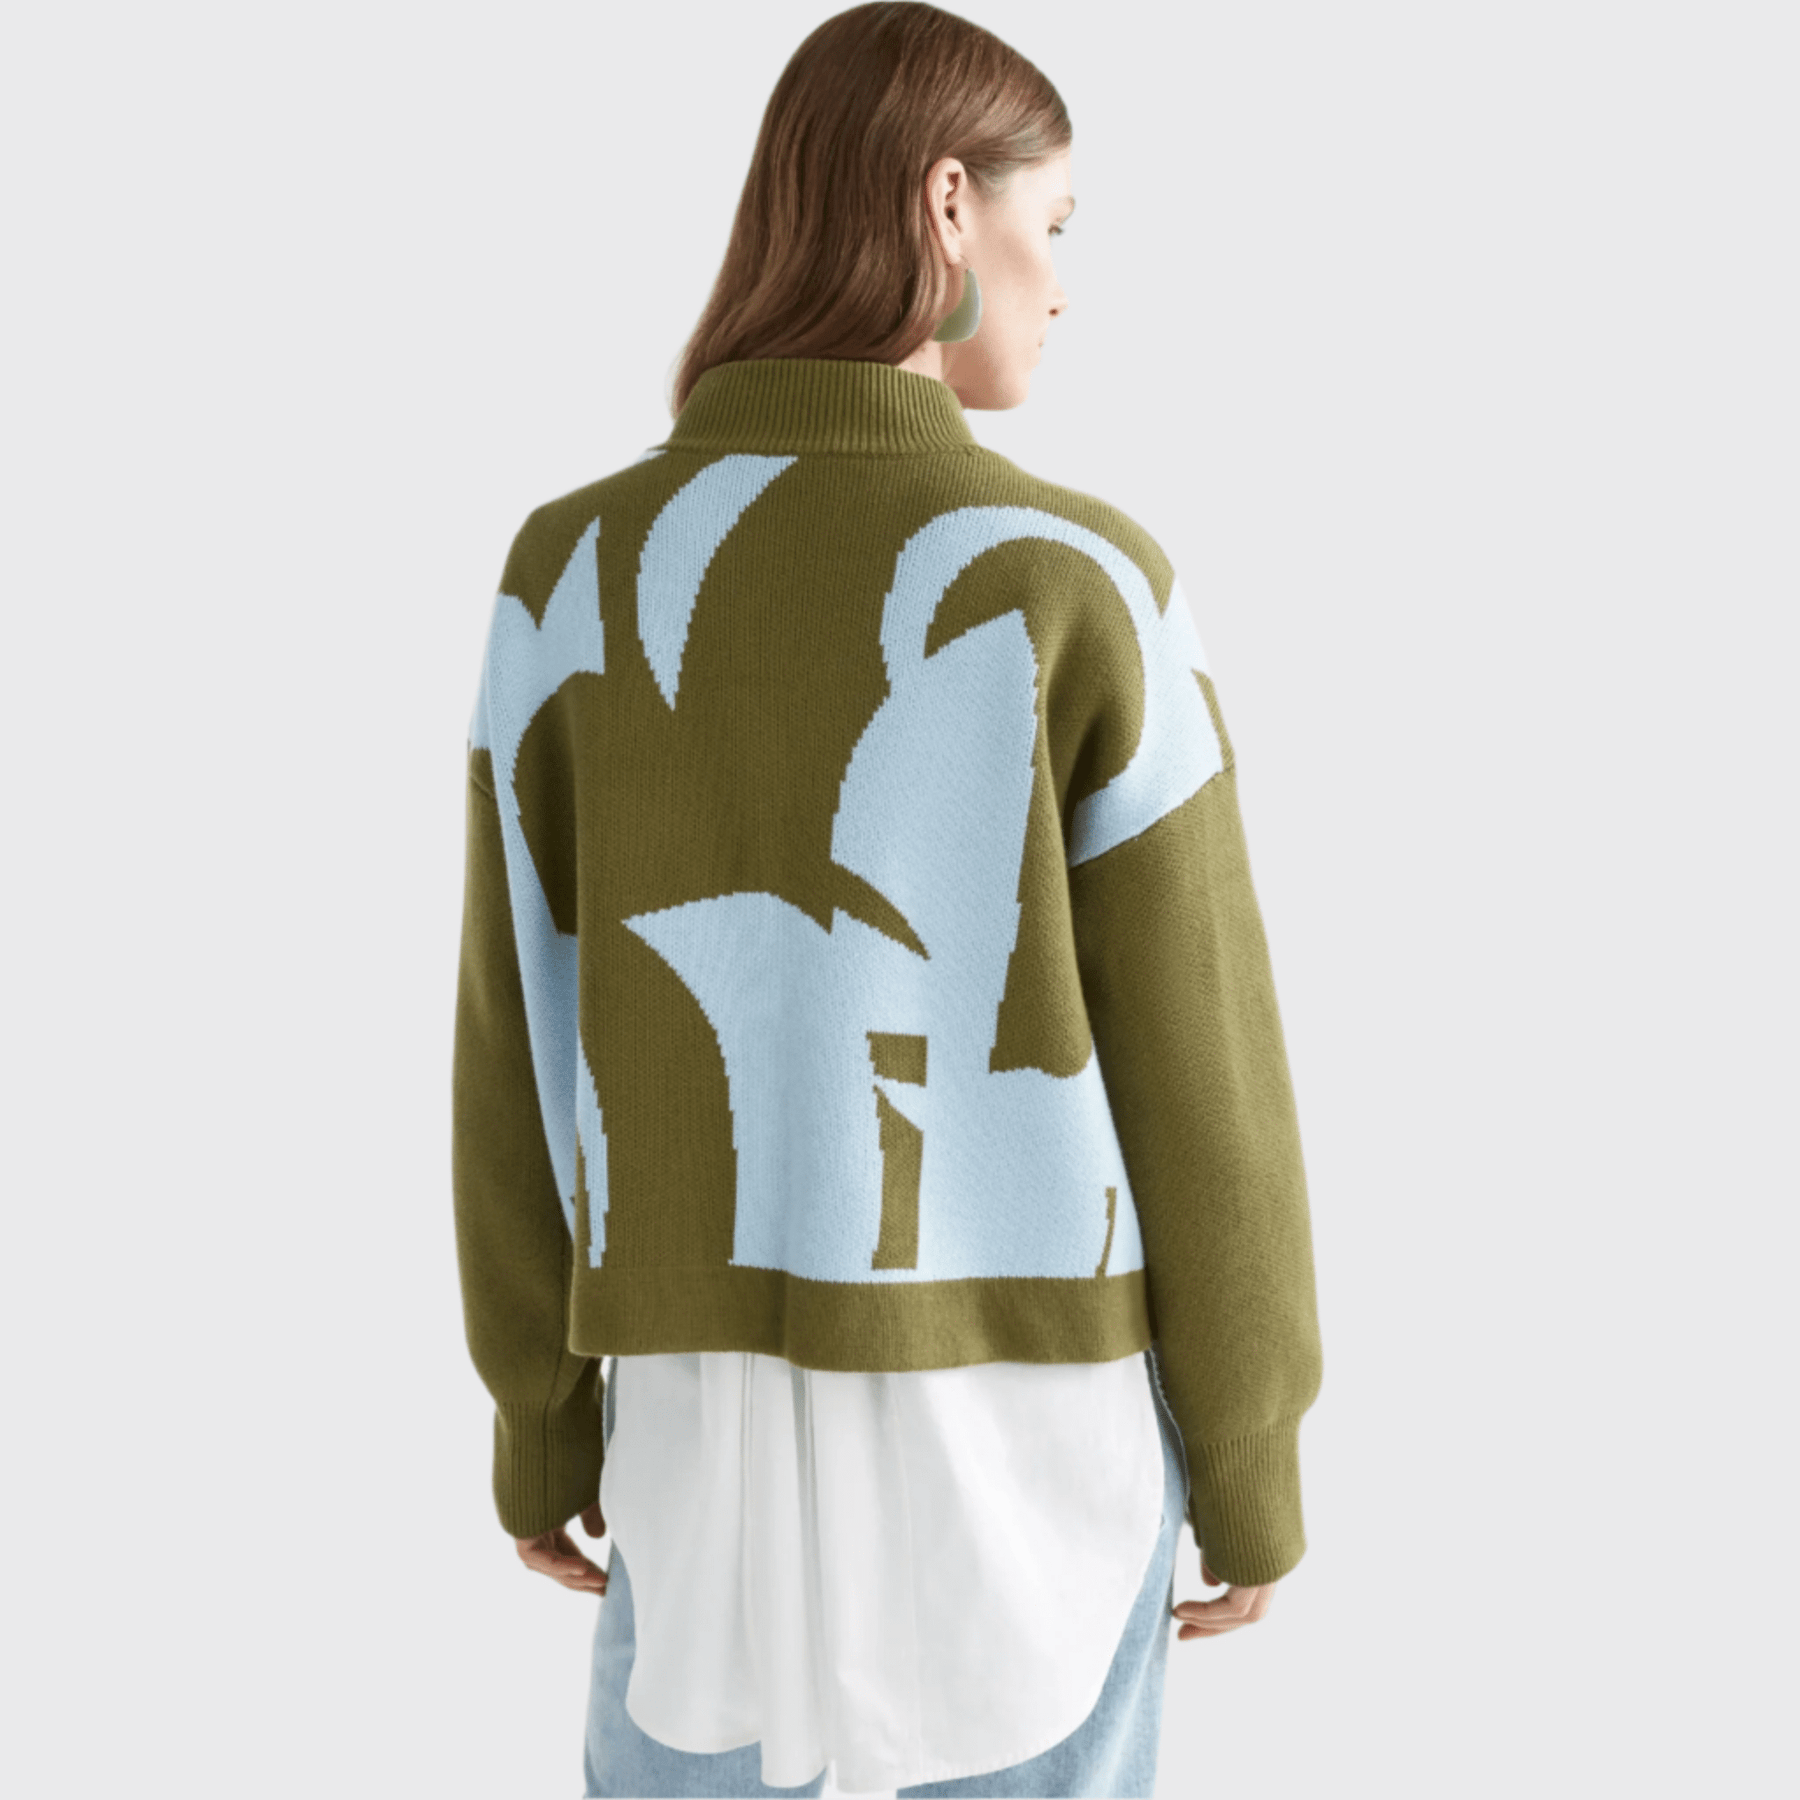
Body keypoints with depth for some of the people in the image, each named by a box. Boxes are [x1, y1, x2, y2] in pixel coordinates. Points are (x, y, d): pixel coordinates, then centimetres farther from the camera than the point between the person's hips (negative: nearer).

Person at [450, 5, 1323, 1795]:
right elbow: (1197, 1071, -10)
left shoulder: (575, 576, -5)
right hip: (1032, 1413, -2)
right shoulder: (1078, 588, -13)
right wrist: (1253, 1464, 4)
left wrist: (538, 1411, 12)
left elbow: (522, 1045, -1)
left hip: (717, 1414, 2)